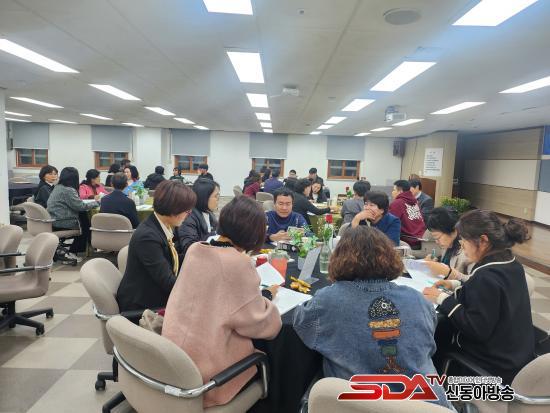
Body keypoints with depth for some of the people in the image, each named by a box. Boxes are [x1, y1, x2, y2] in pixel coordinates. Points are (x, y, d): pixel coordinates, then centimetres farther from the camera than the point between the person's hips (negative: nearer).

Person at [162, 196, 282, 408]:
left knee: (256, 346, 24)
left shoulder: (194, 249, -3)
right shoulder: (237, 262, -23)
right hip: (205, 362, -6)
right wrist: (267, 295, 1)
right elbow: (259, 322, -17)